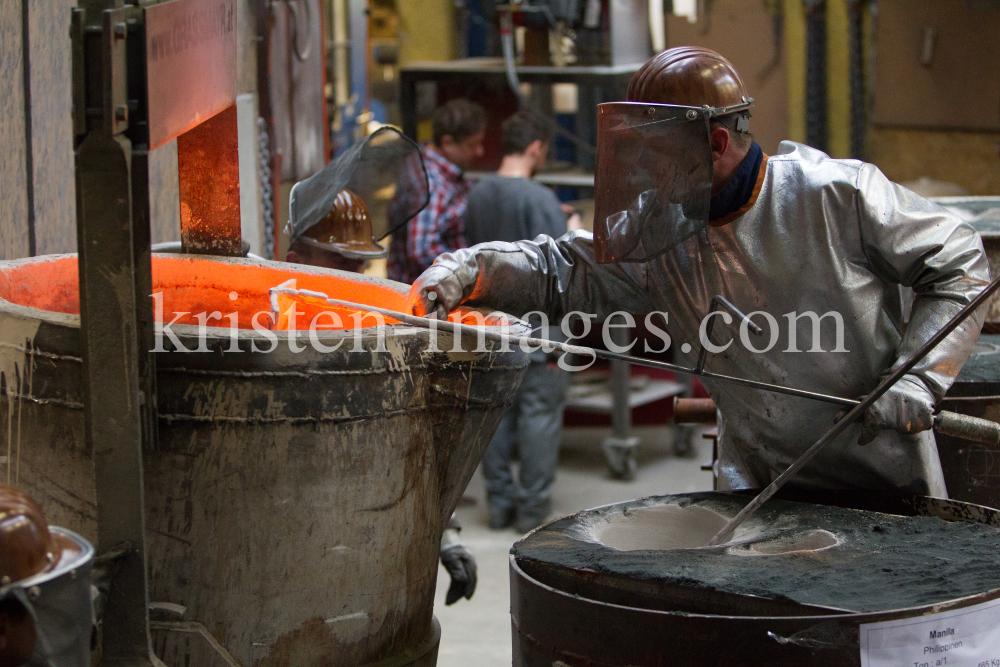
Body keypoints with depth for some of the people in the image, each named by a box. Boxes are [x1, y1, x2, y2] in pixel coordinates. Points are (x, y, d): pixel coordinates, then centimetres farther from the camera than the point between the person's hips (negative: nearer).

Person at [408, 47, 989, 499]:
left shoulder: (840, 194, -16)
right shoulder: (660, 229, -4)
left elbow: (961, 265, -8)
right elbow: (565, 271, 3)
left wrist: (920, 374, -18)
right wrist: (470, 269, -14)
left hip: (888, 478, -3)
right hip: (760, 487, 3)